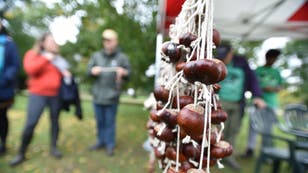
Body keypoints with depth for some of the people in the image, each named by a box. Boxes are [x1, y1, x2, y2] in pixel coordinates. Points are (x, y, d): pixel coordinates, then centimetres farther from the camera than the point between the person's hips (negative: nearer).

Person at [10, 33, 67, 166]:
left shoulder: (56, 57, 15)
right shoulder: (33, 54, 4)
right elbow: (30, 69, -14)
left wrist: (65, 73, 1)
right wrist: (45, 59, -14)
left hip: (55, 95, 4)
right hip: (38, 94, -3)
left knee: (55, 121, 7)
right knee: (30, 124, -4)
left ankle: (53, 147, 21)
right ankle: (21, 153, 12)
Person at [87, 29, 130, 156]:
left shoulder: (122, 57, -1)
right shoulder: (96, 55, 7)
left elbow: (128, 73, 1)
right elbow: (89, 69, 8)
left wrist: (123, 72, -21)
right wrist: (93, 71, -15)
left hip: (112, 96, -3)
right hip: (98, 95, 4)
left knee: (110, 122, 6)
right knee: (99, 121, 16)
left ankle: (110, 144, 22)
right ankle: (101, 141, 34)